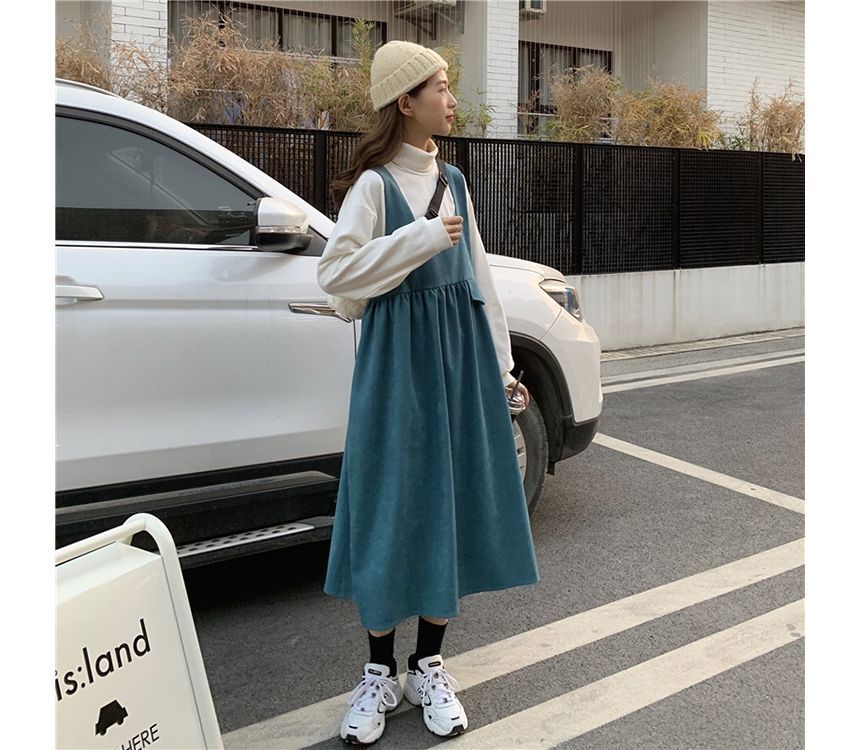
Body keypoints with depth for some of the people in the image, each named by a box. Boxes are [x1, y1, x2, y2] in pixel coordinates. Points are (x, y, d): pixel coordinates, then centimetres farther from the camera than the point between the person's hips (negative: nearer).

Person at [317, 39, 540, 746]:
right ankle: (380, 674, 14)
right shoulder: (374, 183, -5)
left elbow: (479, 275, 15)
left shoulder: (452, 180, 13)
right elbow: (334, 271, -14)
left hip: (460, 353, 6)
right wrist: (421, 238, -17)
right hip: (399, 356, -5)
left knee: (453, 503, 6)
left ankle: (430, 667, 19)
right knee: (394, 507, 0)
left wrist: (500, 364, 13)